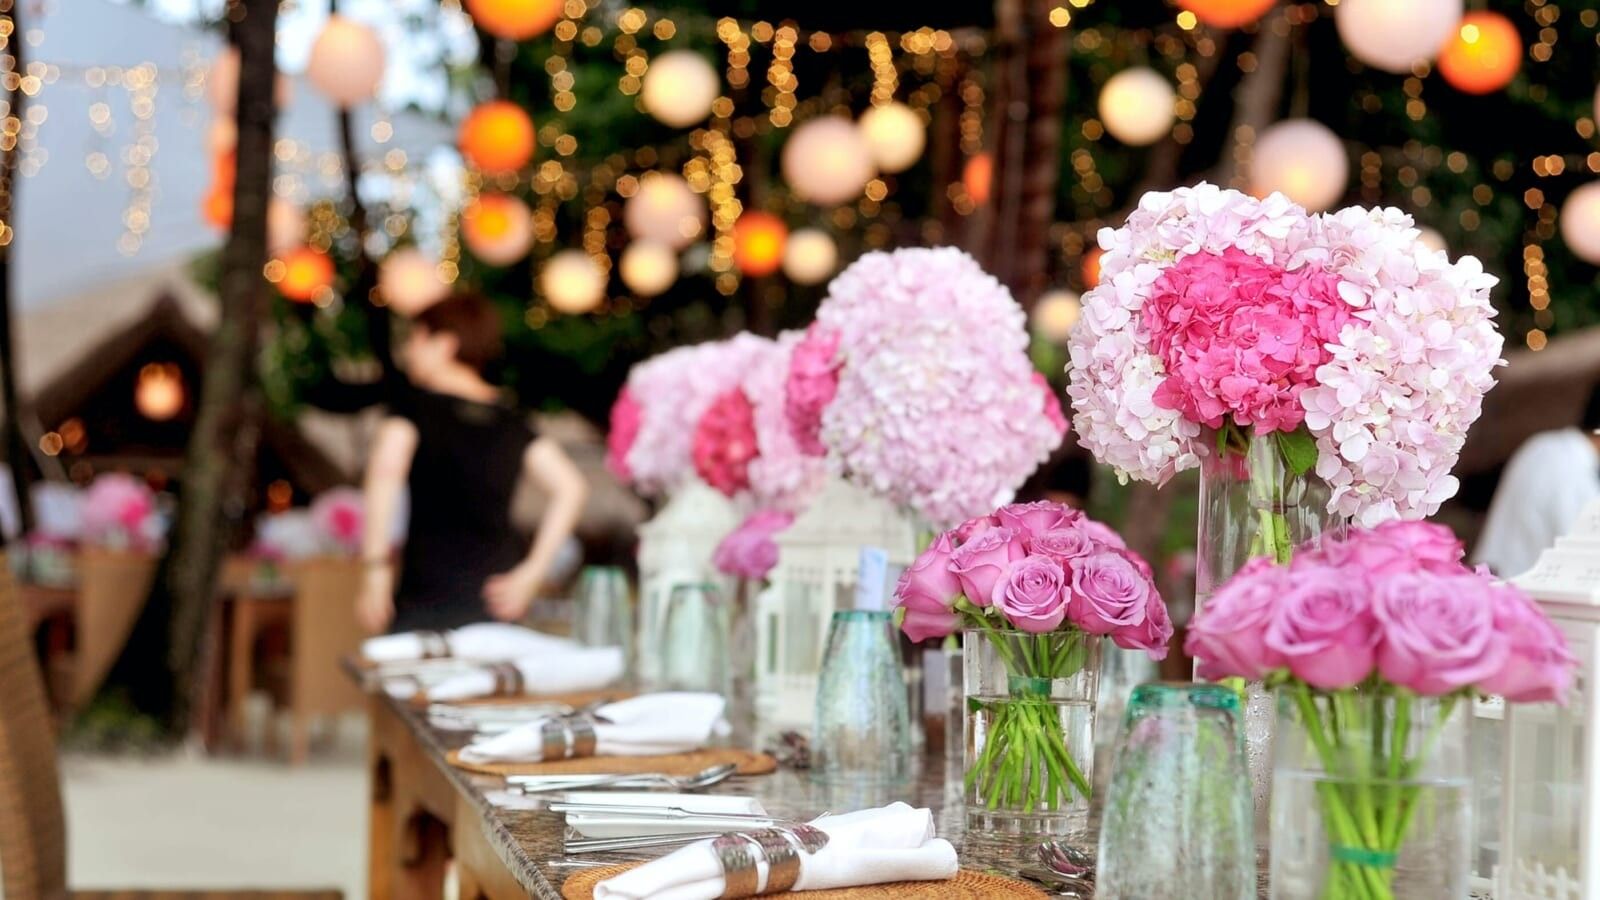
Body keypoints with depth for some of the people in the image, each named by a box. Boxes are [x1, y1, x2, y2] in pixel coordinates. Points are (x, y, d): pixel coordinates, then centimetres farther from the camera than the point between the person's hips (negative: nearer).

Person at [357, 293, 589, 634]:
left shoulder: (414, 402, 2)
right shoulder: (509, 418, 14)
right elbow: (572, 487, 8)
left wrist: (376, 569, -15)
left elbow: (385, 475, -16)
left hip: (428, 592, -5)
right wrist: (531, 573, 6)